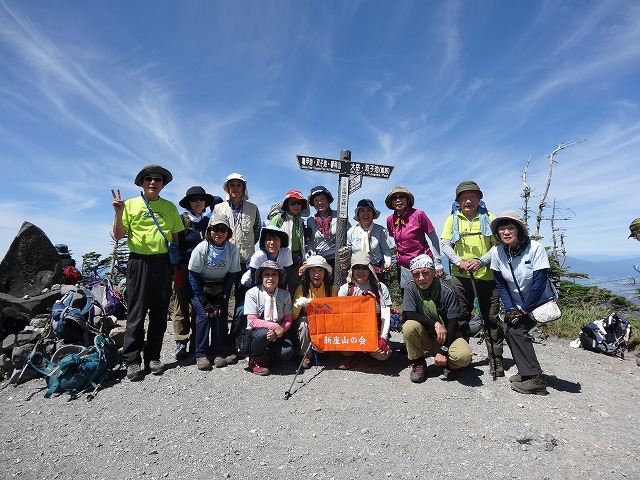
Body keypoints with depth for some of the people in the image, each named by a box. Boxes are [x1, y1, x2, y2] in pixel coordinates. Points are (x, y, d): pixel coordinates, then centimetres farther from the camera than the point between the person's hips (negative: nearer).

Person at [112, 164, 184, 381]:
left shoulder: (170, 207, 11)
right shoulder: (130, 205, 6)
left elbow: (176, 237, 13)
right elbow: (118, 236, 3)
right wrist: (118, 213, -12)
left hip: (163, 263, 2)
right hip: (139, 262, -2)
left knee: (159, 312, 6)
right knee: (137, 312, -1)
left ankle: (153, 357, 18)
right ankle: (132, 360, 9)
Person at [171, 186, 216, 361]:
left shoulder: (208, 222, 15)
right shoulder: (181, 220, 4)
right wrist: (175, 268, -10)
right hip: (183, 269, -3)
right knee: (181, 306, -2)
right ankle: (181, 343, 6)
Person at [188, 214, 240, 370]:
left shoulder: (232, 249, -13)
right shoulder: (201, 248, -18)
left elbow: (231, 275, -6)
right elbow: (193, 276, -13)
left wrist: (222, 299, -11)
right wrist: (204, 302, -16)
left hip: (221, 289, 2)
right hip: (201, 288, -1)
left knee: (221, 315, -12)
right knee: (204, 315, -16)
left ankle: (218, 353, 2)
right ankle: (201, 354, -4)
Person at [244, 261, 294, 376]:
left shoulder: (285, 295, -2)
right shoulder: (252, 293, -10)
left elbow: (288, 320, 1)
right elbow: (252, 321, -15)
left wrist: (280, 330, -22)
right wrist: (274, 326, -26)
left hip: (277, 334, 2)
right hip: (256, 333, -2)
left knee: (287, 352, -25)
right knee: (264, 333, -36)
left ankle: (266, 356, 8)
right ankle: (254, 360, -5)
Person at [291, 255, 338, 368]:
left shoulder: (332, 289, -8)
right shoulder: (302, 288, -10)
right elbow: (293, 317, -11)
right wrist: (298, 304, -31)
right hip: (307, 320, 0)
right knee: (304, 321, -32)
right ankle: (306, 355, -10)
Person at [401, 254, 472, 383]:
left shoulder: (448, 291, -17)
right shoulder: (411, 288, -12)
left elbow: (452, 323, -16)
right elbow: (410, 315, -16)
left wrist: (443, 351, -21)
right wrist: (435, 324, -26)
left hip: (447, 335, -1)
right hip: (425, 336, 2)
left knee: (464, 356, -30)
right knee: (409, 327, -30)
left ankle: (446, 362, 7)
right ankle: (418, 363, -5)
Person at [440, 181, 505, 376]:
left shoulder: (489, 218, 5)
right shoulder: (453, 219, 7)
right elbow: (444, 244, 0)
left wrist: (481, 261, -16)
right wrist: (459, 262, -16)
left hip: (487, 275, 0)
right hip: (460, 276, 1)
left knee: (492, 318, 6)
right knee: (460, 317, 7)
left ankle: (496, 359, 19)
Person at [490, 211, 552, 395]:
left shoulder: (535, 248, -20)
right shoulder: (497, 252, -8)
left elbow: (539, 283, -20)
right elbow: (501, 285, -2)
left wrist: (524, 309, -17)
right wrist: (510, 309, -12)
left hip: (540, 303, -4)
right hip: (517, 305, 4)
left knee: (515, 330, -18)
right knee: (508, 329, -13)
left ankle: (534, 379, -7)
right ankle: (527, 373, 7)